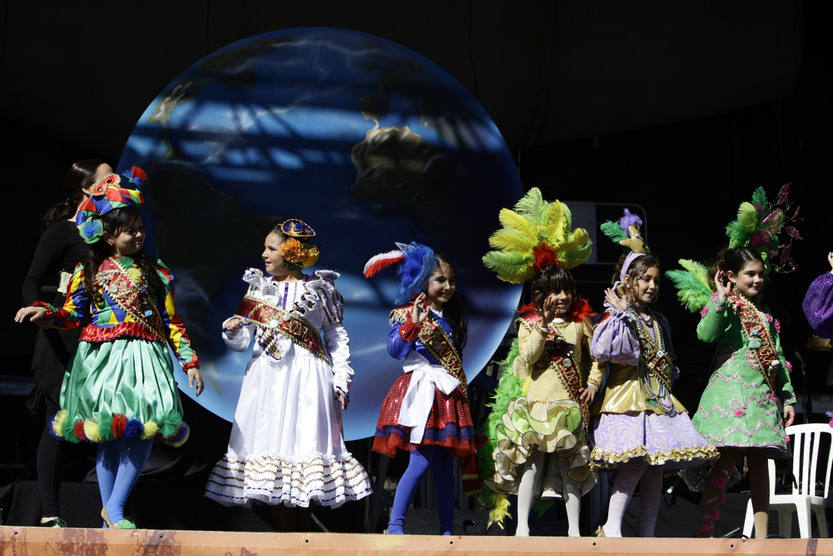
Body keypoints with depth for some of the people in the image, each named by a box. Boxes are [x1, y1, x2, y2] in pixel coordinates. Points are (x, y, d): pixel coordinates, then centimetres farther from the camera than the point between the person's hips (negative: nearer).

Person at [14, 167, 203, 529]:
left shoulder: (154, 271, 11)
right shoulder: (90, 271, 7)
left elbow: (171, 321, 11)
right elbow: (73, 313, 7)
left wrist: (189, 361, 7)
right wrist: (45, 313, -13)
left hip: (145, 358, 2)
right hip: (103, 358, -2)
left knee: (143, 430, -10)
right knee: (111, 431, -4)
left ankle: (115, 507, -1)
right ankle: (109, 509, 6)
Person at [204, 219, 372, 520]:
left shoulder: (318, 289, 6)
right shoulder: (259, 287, 13)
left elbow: (337, 337, 8)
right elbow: (241, 341, 10)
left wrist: (341, 380, 1)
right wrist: (232, 330, -13)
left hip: (307, 379, -2)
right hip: (267, 377, 3)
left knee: (304, 442, -8)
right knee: (269, 442, -3)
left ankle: (295, 533, -3)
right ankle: (285, 532, 2)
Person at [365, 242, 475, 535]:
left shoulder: (451, 319, 17)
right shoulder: (407, 313, -2)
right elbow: (394, 349, -14)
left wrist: (459, 386, 14)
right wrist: (413, 324, -24)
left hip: (447, 395, 6)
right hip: (420, 392, -6)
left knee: (444, 463, 6)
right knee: (420, 460, -16)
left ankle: (447, 529, 10)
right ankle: (395, 524, -11)